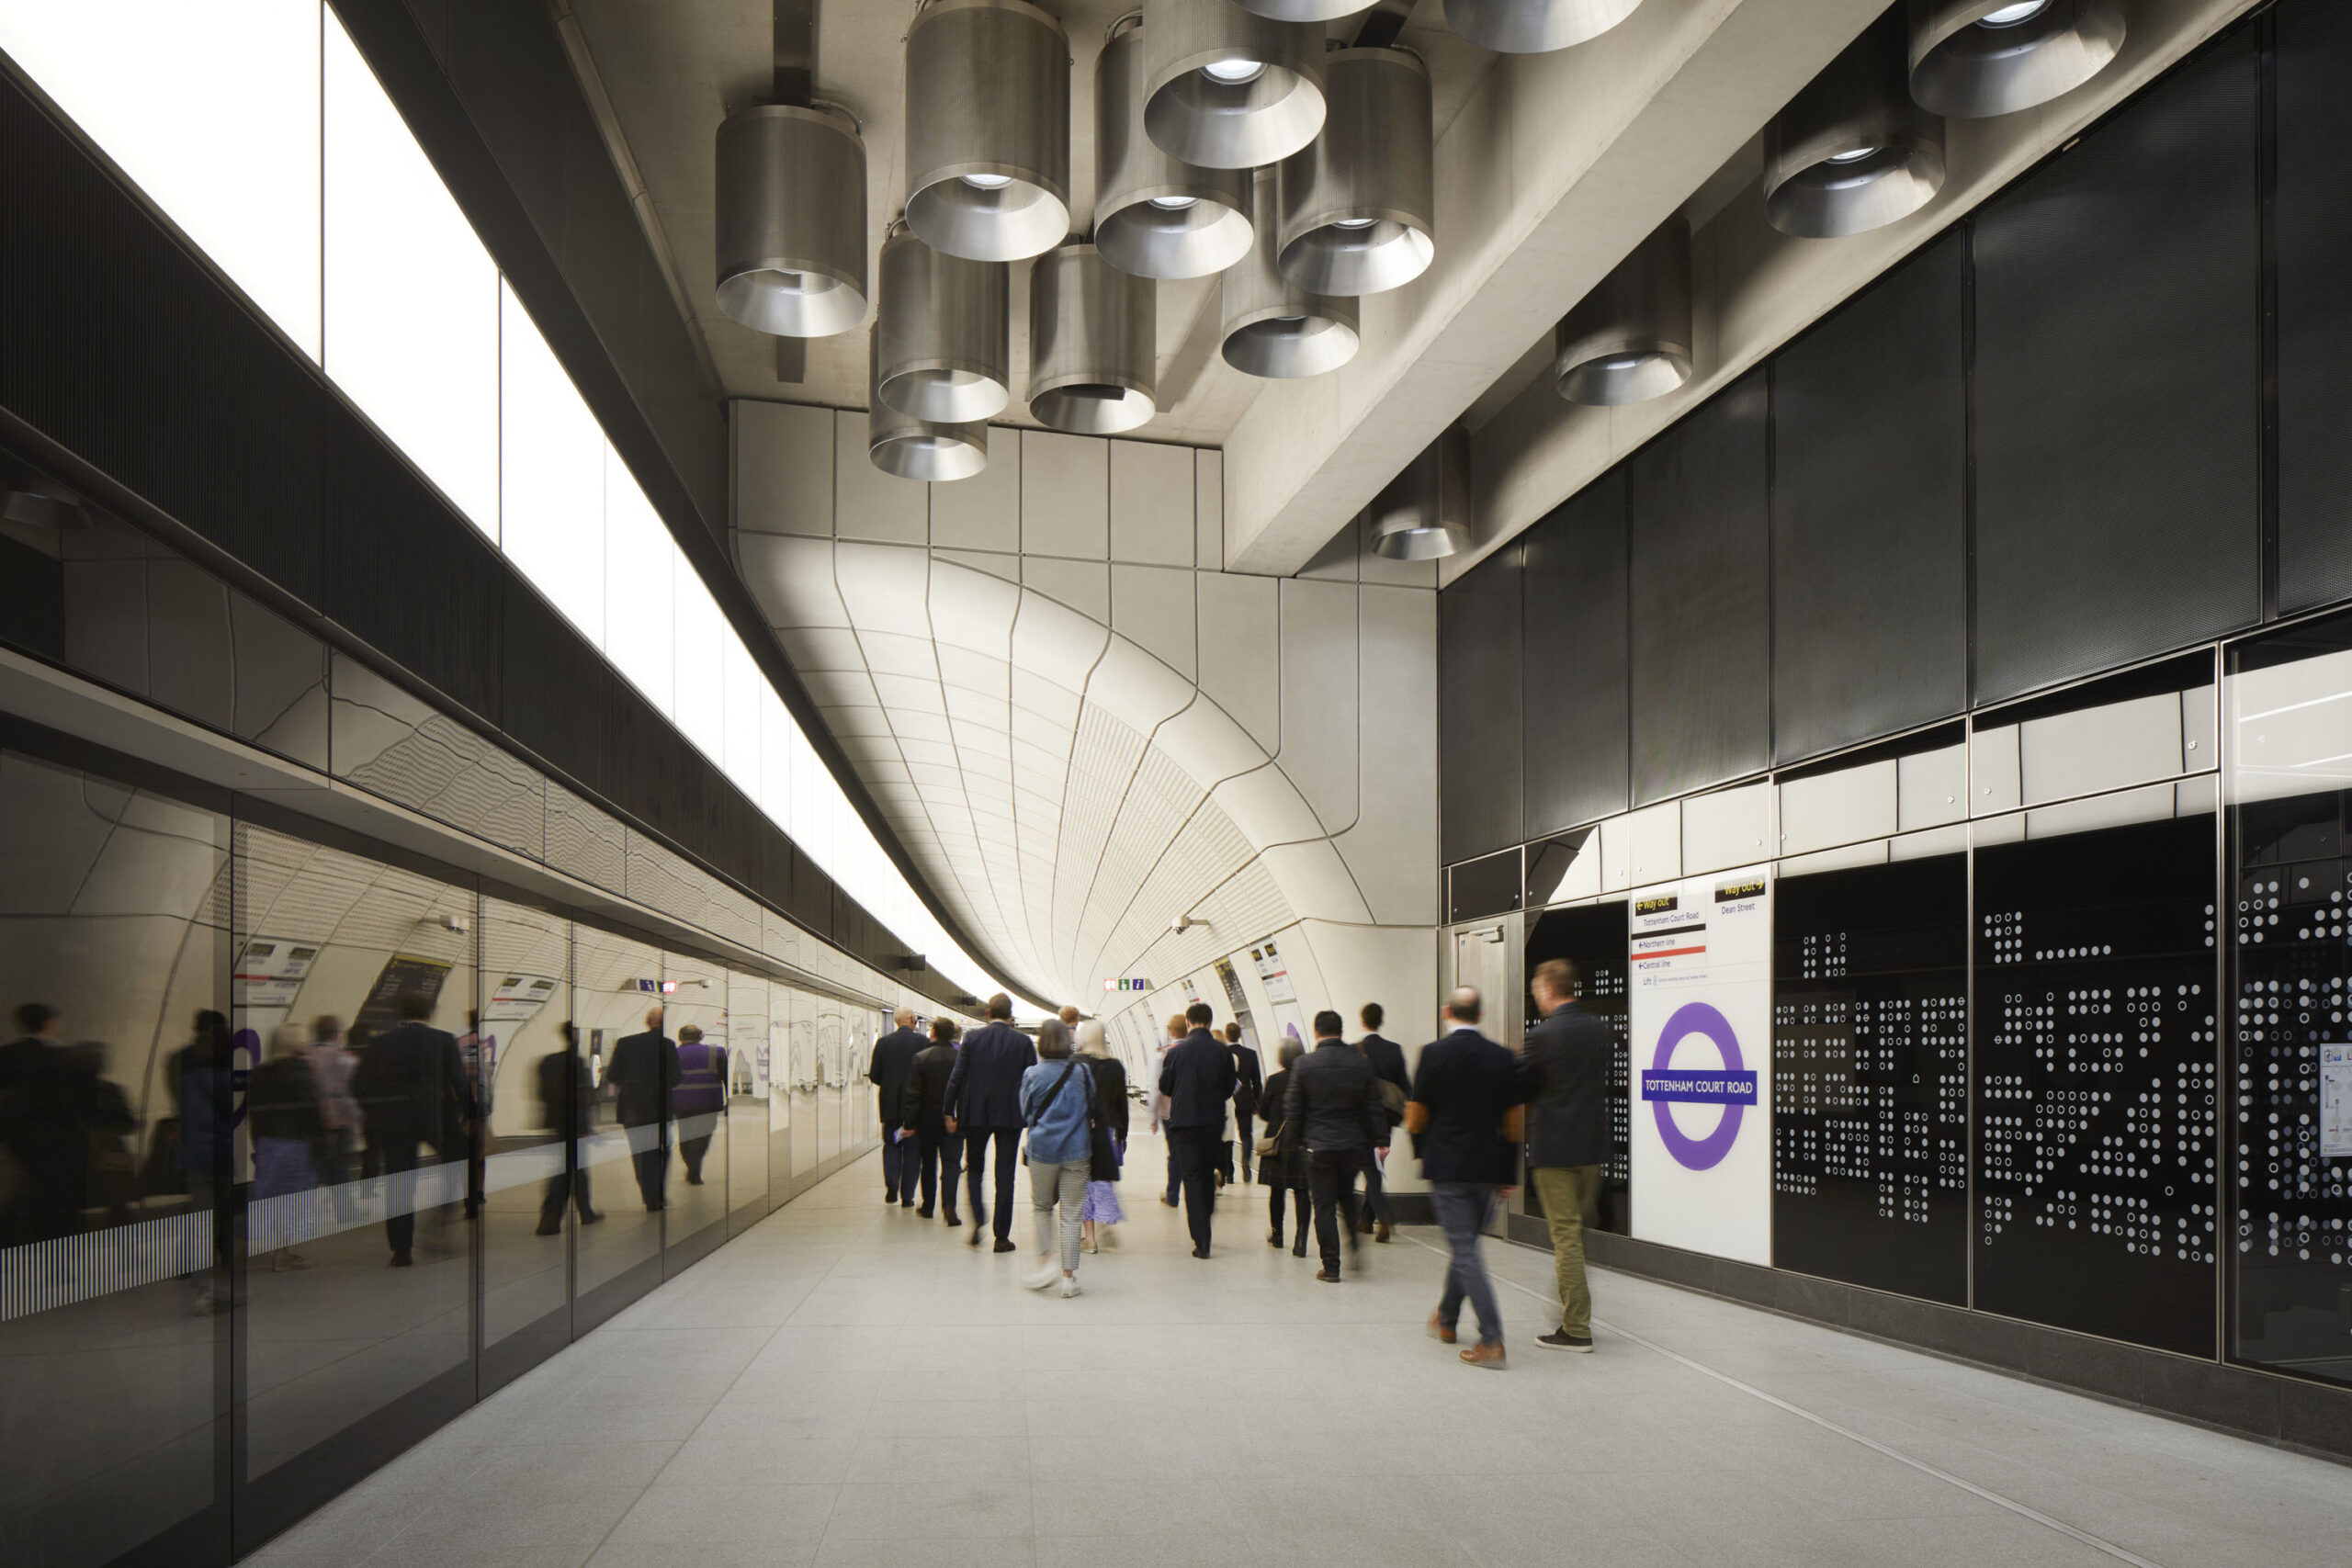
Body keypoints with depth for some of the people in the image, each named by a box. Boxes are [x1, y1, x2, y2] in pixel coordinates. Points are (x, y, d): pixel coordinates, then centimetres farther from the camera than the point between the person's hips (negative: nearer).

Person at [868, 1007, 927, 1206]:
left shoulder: (883, 1042, -2)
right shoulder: (923, 1042, -7)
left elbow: (873, 1076, -1)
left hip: (890, 1104, 1)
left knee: (891, 1145, 16)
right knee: (912, 1149, 8)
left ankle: (891, 1182, -7)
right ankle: (907, 1196, 9)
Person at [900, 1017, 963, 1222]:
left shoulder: (920, 1058, -10)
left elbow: (911, 1093, -11)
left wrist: (909, 1123, -7)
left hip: (927, 1121, 0)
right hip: (953, 1121, 0)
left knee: (928, 1164, 15)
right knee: (951, 1163, 0)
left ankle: (928, 1206, 25)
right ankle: (949, 1205, -19)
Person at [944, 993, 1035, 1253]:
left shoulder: (972, 1038, -3)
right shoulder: (1023, 1042, -3)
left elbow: (956, 1078, -4)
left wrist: (950, 1113, 3)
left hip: (975, 1114, 0)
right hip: (1010, 1117, 0)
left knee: (974, 1168, 17)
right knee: (1005, 1175, 5)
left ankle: (977, 1219, -2)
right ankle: (1002, 1236, 5)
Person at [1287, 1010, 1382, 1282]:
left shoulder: (1305, 1064, -8)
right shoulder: (1362, 1063, -2)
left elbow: (1293, 1109, -3)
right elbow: (1374, 1107, 1)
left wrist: (1299, 1139, 10)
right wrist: (1378, 1140, 8)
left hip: (1319, 1147, -3)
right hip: (1354, 1145, 3)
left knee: (1324, 1206, 4)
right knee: (1347, 1197, 24)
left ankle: (1331, 1267, 5)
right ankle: (1355, 1250, 16)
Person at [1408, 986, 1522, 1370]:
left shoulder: (1434, 1053, -10)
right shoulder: (1502, 1058, 1)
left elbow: (1416, 1119, -5)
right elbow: (1513, 1124, 6)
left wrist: (1422, 1149, 15)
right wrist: (1506, 1172, 15)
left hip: (1446, 1167, -5)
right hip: (1487, 1168, 5)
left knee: (1464, 1249, -3)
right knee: (1464, 1244, 20)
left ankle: (1492, 1341, -10)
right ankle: (1446, 1320, 37)